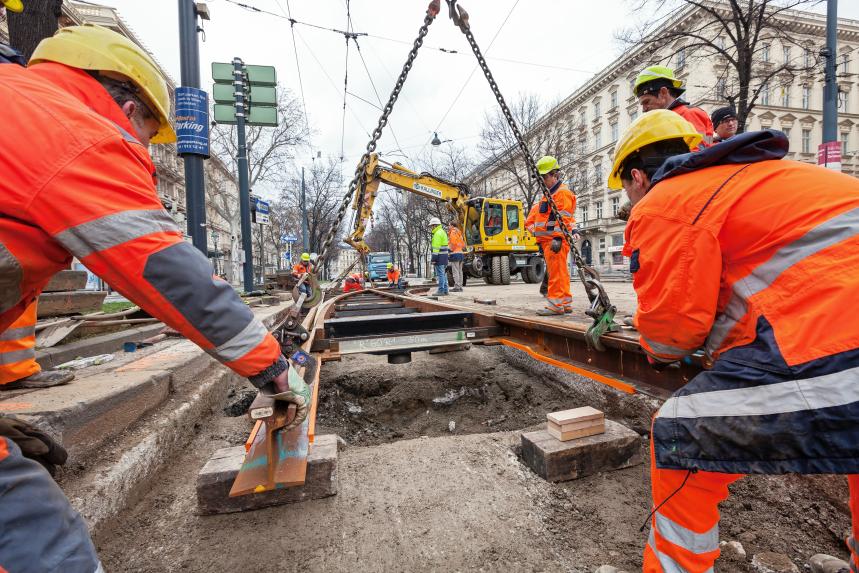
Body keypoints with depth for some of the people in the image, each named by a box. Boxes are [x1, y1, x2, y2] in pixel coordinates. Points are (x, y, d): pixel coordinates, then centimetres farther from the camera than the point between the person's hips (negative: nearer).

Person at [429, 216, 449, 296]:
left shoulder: (438, 233, -13)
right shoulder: (442, 232, 20)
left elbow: (436, 247, -19)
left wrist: (434, 258, -19)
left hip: (440, 256, -10)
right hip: (444, 256, 10)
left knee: (440, 274, -8)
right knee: (443, 274, 12)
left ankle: (441, 291, -7)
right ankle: (445, 290, 15)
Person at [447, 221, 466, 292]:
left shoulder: (453, 233, -5)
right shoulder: (459, 233, 21)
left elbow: (453, 243, -15)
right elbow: (463, 244, 20)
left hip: (455, 253, -9)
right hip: (461, 253, 9)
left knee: (455, 271, -9)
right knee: (460, 271, 10)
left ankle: (457, 287, -11)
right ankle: (460, 286, 12)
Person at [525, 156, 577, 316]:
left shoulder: (562, 192, -7)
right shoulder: (549, 194, 26)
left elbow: (563, 218, -17)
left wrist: (557, 238, -23)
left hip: (556, 240, -10)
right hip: (547, 240, 10)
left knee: (556, 272, -10)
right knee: (561, 273, 12)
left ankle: (555, 304, -7)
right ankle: (565, 303, 17)